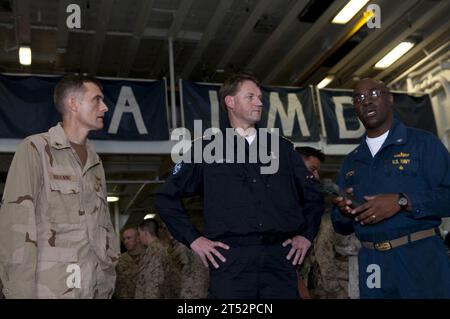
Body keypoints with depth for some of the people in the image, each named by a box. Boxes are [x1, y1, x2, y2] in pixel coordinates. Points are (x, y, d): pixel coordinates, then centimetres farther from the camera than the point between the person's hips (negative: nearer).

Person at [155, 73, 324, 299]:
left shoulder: (281, 148, 16)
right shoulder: (207, 148, 8)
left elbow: (312, 196, 23)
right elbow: (166, 197, 8)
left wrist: (306, 234, 11)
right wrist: (193, 238, 1)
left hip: (280, 257, 3)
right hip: (231, 259, -2)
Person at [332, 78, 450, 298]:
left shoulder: (423, 143, 0)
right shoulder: (351, 161, 14)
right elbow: (341, 226, 15)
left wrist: (402, 202, -21)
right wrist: (345, 212, -7)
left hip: (420, 258, -4)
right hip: (371, 265, 4)